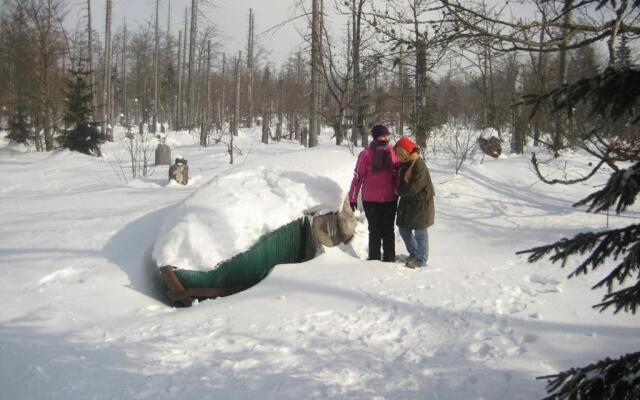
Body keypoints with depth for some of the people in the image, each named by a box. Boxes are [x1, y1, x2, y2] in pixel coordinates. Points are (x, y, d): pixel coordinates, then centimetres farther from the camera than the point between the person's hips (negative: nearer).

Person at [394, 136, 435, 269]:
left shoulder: (419, 166, -23)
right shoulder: (405, 164, 5)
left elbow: (413, 188, -24)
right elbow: (402, 180, 20)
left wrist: (399, 190, -10)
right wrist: (400, 189, 0)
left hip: (421, 203, -9)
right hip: (408, 202, 9)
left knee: (420, 232, 2)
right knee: (404, 229, 15)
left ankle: (421, 259, 15)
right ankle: (414, 253, 32)